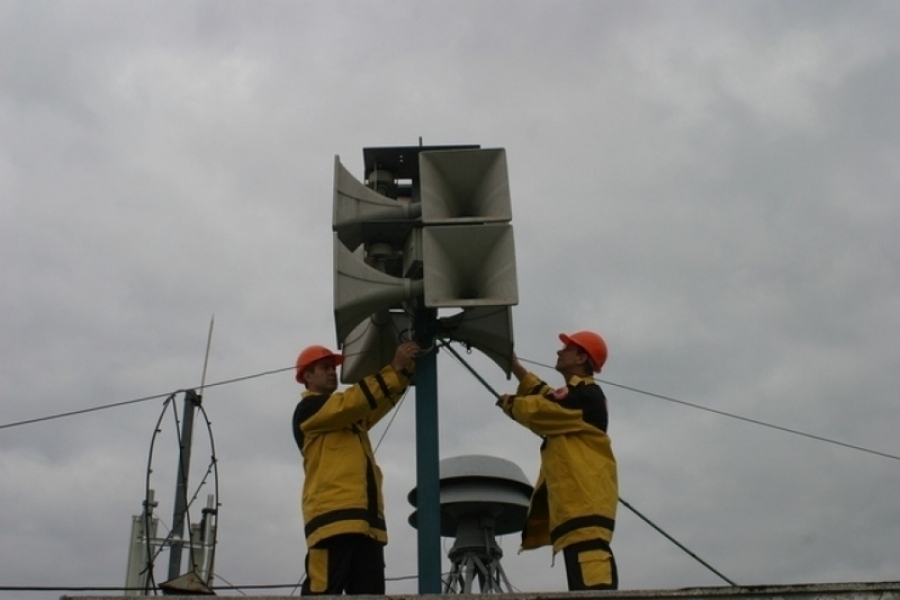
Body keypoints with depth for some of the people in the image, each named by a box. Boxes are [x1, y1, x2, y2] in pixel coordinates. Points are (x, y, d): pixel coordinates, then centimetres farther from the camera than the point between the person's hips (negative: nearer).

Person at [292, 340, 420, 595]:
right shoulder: (308, 409, 6)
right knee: (323, 593, -14)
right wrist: (394, 368, -8)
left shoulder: (351, 415, 32)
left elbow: (382, 400, 18)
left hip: (366, 520, 8)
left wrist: (405, 367, 3)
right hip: (334, 516, -8)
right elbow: (354, 401, -9)